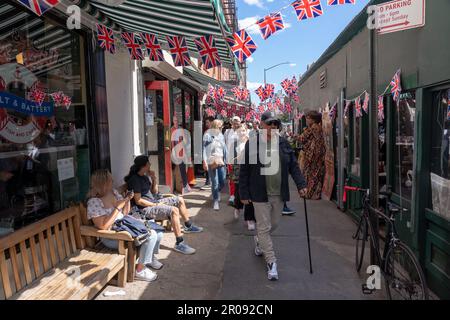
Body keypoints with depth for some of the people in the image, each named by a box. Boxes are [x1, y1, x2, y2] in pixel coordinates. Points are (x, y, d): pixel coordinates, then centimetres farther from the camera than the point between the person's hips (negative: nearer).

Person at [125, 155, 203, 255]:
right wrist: (156, 205, -17)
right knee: (174, 210, -30)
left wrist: (154, 179, 2)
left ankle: (189, 226, 26)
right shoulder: (135, 179, -18)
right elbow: (138, 201, -20)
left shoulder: (144, 177, 11)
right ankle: (179, 244, -27)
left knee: (180, 200, 12)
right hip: (145, 208, -10)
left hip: (154, 201, 10)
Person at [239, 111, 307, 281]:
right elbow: (244, 171, -5)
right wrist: (244, 194, -5)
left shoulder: (283, 143, 5)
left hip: (279, 193, 5)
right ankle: (271, 262, 10)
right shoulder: (252, 143, -7)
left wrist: (301, 184, -2)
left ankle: (259, 240, 47)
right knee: (264, 227, -1)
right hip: (260, 194, -4)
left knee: (274, 223, 18)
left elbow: (293, 166, 9)